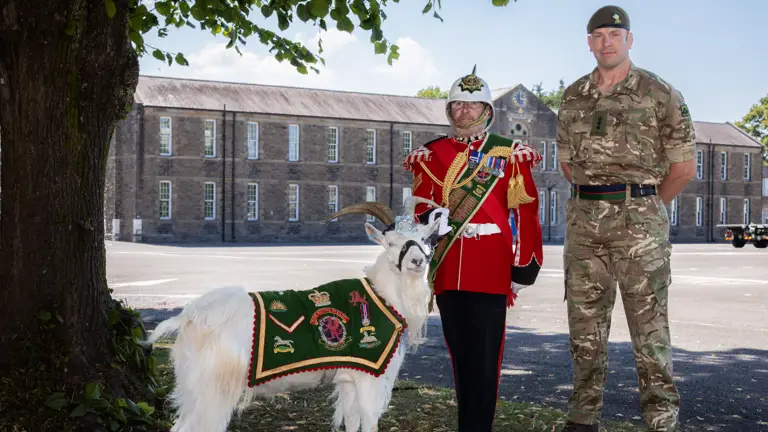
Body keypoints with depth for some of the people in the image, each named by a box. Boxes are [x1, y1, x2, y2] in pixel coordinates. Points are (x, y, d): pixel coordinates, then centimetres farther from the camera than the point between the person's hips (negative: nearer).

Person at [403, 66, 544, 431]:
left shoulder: (509, 155, 2)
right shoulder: (430, 155, 11)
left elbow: (526, 213, -1)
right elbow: (422, 212, 14)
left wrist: (524, 269, -3)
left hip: (490, 273, -3)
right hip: (446, 272, 3)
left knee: (484, 358, -3)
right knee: (459, 354, 12)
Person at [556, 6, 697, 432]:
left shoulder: (660, 93, -1)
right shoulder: (573, 97, 12)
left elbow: (683, 167, 1)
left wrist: (644, 205, 8)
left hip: (638, 218, -4)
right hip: (583, 218, 4)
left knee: (648, 324, -4)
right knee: (584, 323, 9)